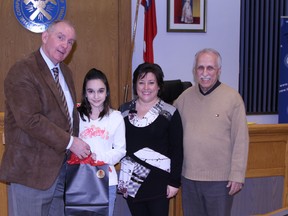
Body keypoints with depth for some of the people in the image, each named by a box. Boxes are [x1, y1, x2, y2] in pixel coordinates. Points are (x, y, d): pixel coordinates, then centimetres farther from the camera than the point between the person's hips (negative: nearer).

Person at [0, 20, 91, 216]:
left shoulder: (65, 72, 14)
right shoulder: (22, 72, -13)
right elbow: (30, 119, -22)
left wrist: (79, 147, 3)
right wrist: (69, 142, -19)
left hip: (62, 167, 8)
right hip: (31, 170, -8)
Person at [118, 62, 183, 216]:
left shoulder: (170, 113, -6)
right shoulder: (124, 110, 5)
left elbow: (177, 150, -5)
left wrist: (174, 181, -7)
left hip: (158, 180, -3)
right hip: (130, 180, 4)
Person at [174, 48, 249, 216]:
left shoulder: (233, 98, -8)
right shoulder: (185, 97, 4)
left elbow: (241, 141, -9)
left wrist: (237, 176, -11)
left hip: (220, 180, -4)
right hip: (189, 177, 4)